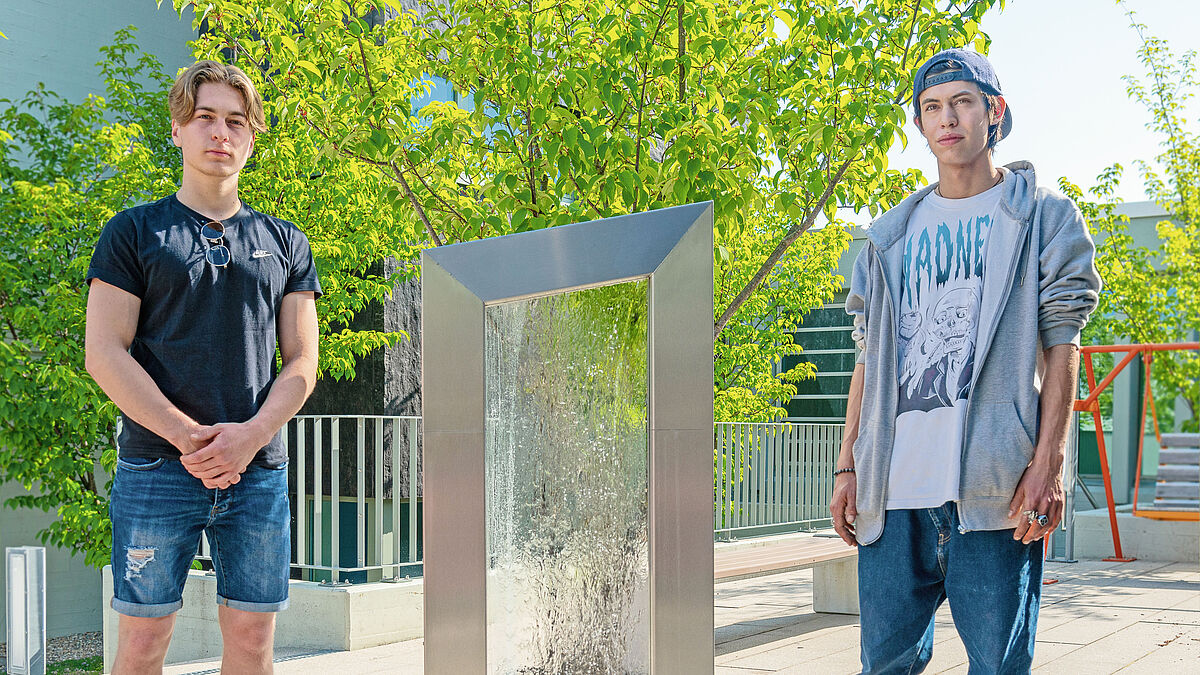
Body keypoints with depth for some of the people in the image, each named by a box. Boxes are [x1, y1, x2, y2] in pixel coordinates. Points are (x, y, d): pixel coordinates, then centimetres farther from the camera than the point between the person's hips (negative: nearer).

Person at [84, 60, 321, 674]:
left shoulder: (285, 244, 13)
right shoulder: (133, 232, 5)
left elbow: (302, 361, 8)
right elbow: (104, 354, -3)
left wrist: (250, 434, -11)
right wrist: (190, 438, -13)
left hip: (260, 470, 3)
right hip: (157, 468, -2)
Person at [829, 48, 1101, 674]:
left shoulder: (1042, 216, 8)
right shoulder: (891, 235, 19)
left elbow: (1062, 347, 1)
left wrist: (1047, 465, -9)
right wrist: (848, 466, 10)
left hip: (992, 484, -3)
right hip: (894, 487, 4)